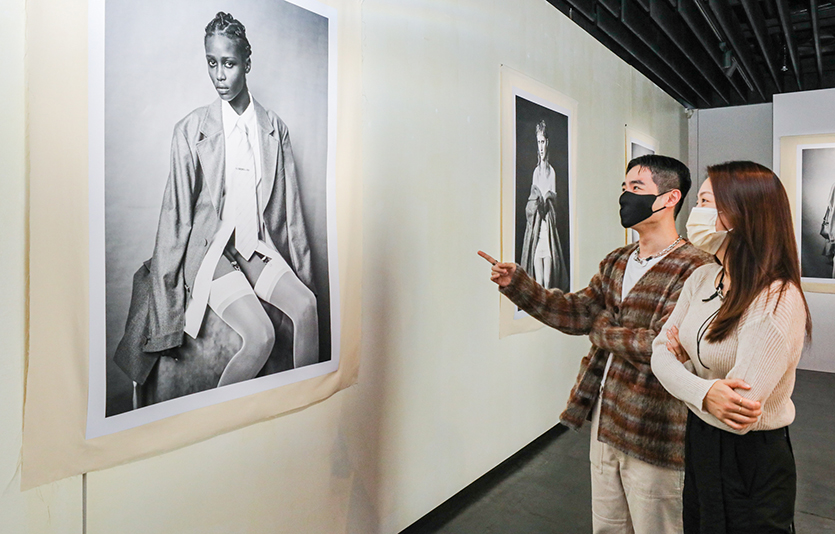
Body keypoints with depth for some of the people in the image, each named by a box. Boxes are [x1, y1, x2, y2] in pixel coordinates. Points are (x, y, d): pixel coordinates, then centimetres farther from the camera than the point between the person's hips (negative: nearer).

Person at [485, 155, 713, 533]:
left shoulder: (695, 270, -18)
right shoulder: (616, 262, 8)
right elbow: (579, 312, 3)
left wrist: (603, 331, -11)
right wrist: (516, 284, -6)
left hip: (652, 433, -7)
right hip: (604, 420, 7)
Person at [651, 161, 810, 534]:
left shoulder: (777, 301, -25)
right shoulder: (702, 278, 0)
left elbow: (739, 414, -29)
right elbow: (660, 352, -2)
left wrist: (685, 356, -14)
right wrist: (703, 391, -20)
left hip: (751, 464, -7)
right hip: (699, 445, 7)